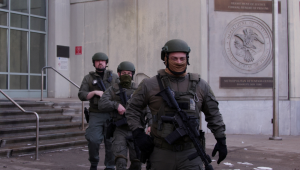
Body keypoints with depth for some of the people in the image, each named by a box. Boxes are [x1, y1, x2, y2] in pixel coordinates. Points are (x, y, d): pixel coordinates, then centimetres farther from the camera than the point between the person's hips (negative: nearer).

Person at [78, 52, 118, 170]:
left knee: (110, 142, -1)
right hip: (96, 115, -1)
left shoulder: (113, 77, 12)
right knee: (93, 140, -11)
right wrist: (95, 92, -14)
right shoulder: (89, 78, 9)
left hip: (111, 115, 1)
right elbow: (81, 95, 0)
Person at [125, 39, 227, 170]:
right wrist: (138, 134, -5)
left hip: (190, 154, 1)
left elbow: (213, 114, 14)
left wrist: (221, 140, 9)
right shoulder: (150, 85, 0)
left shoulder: (200, 86, 6)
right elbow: (132, 109, 7)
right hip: (161, 153, 0)